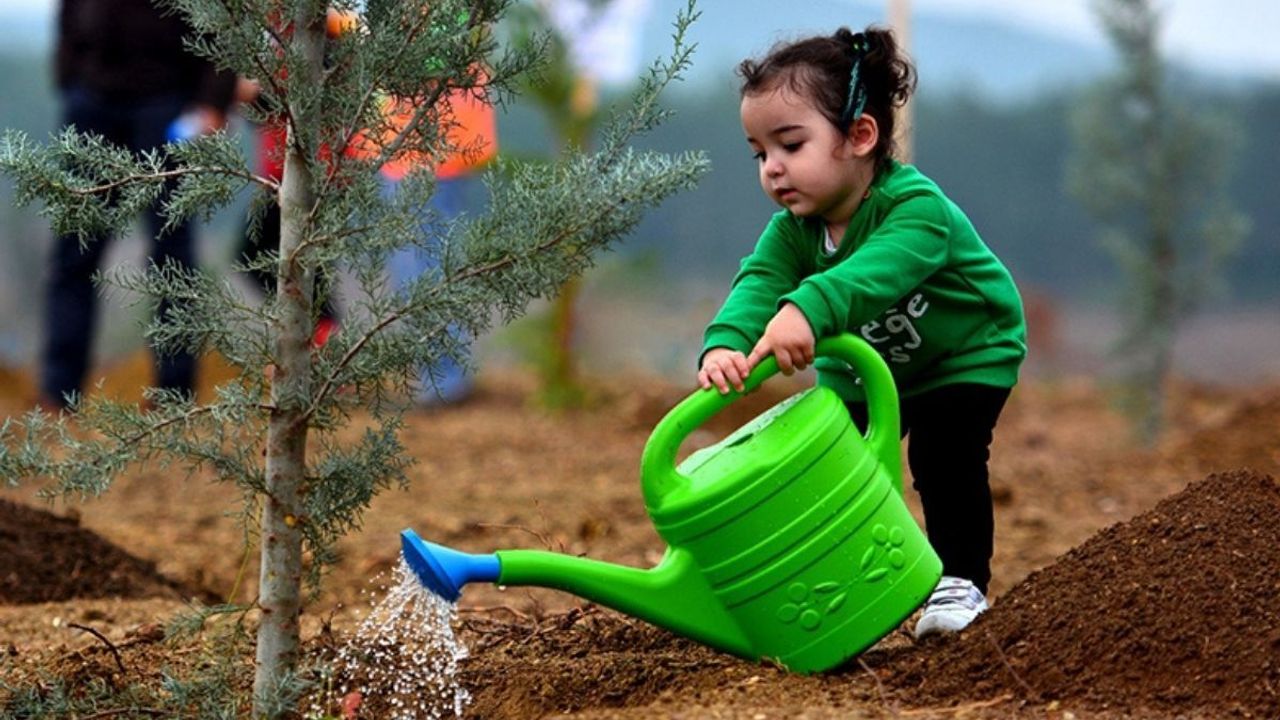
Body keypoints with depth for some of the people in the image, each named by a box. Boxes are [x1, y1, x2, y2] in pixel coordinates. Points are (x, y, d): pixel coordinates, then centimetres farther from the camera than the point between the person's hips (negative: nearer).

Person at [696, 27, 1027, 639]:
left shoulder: (916, 207, -38)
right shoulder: (792, 231, -17)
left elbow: (880, 267, -58)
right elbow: (758, 283, -34)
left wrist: (809, 308, -76)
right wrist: (725, 343, -58)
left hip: (966, 355, -6)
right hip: (864, 369, 6)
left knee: (943, 453, -20)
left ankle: (960, 581, -6)